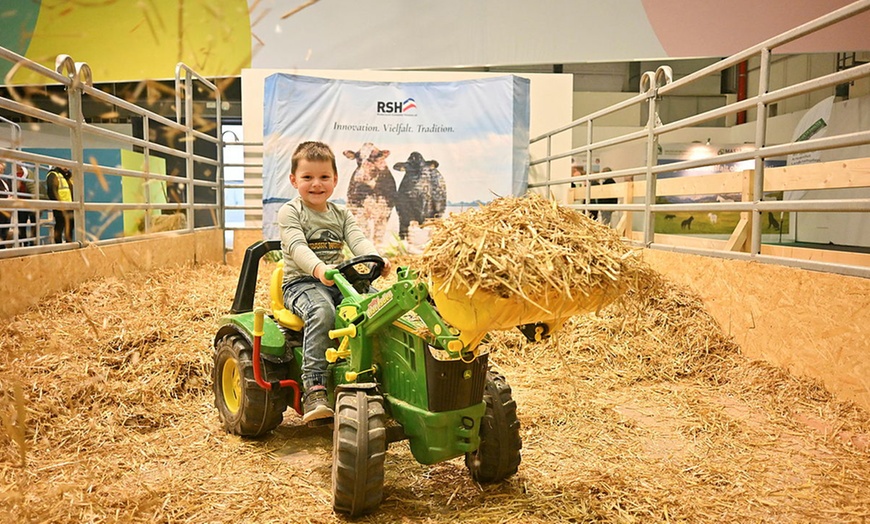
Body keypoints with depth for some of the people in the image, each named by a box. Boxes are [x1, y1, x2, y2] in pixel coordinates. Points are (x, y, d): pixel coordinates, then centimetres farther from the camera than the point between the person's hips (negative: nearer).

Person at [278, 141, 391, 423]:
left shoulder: (341, 214, 17)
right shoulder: (290, 212, 0)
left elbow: (358, 240, -1)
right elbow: (297, 246, -18)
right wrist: (318, 268, -38)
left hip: (338, 281, 5)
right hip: (301, 282, -5)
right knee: (322, 312, -36)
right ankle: (314, 388, -36)